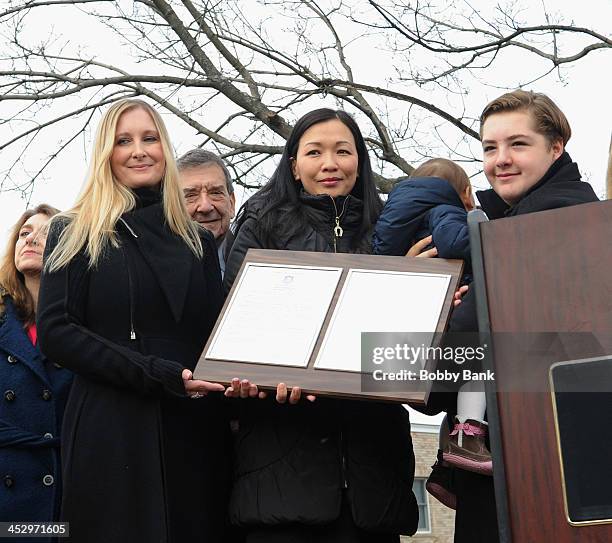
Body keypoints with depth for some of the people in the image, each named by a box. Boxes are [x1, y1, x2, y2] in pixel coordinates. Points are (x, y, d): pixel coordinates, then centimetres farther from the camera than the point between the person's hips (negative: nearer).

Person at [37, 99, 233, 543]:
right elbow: (55, 332, -6)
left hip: (195, 433, 4)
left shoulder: (199, 241, 15)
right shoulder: (74, 234, 4)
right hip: (111, 435, -3)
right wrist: (156, 374, -14)